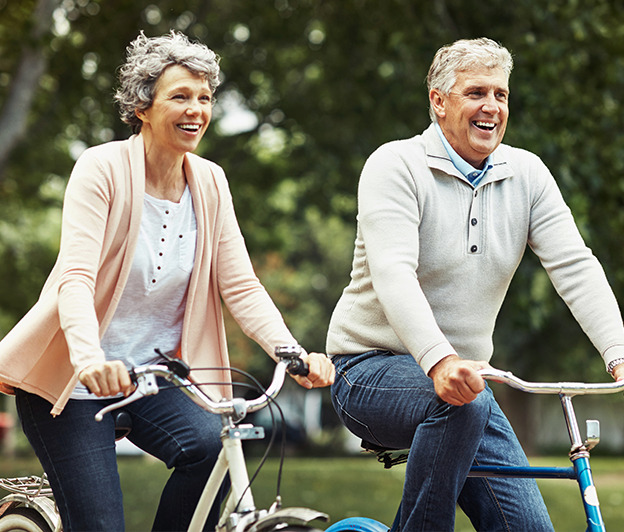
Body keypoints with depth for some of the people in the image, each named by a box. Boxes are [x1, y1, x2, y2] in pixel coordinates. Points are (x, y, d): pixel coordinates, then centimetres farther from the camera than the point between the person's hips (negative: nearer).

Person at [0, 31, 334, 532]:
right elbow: (76, 277, -25)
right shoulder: (102, 168, -14)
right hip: (72, 378, -4)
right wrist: (89, 357, -44)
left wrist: (293, 353, -22)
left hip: (151, 377, 4)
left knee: (211, 444, -24)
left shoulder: (209, 182, 1)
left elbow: (241, 286, -4)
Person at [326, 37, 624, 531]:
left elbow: (576, 268, -7)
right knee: (463, 405, -37)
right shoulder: (395, 166, -12)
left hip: (462, 376, 5)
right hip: (372, 369, -5)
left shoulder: (527, 174, 3)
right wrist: (439, 360, -44)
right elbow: (393, 274, -27)